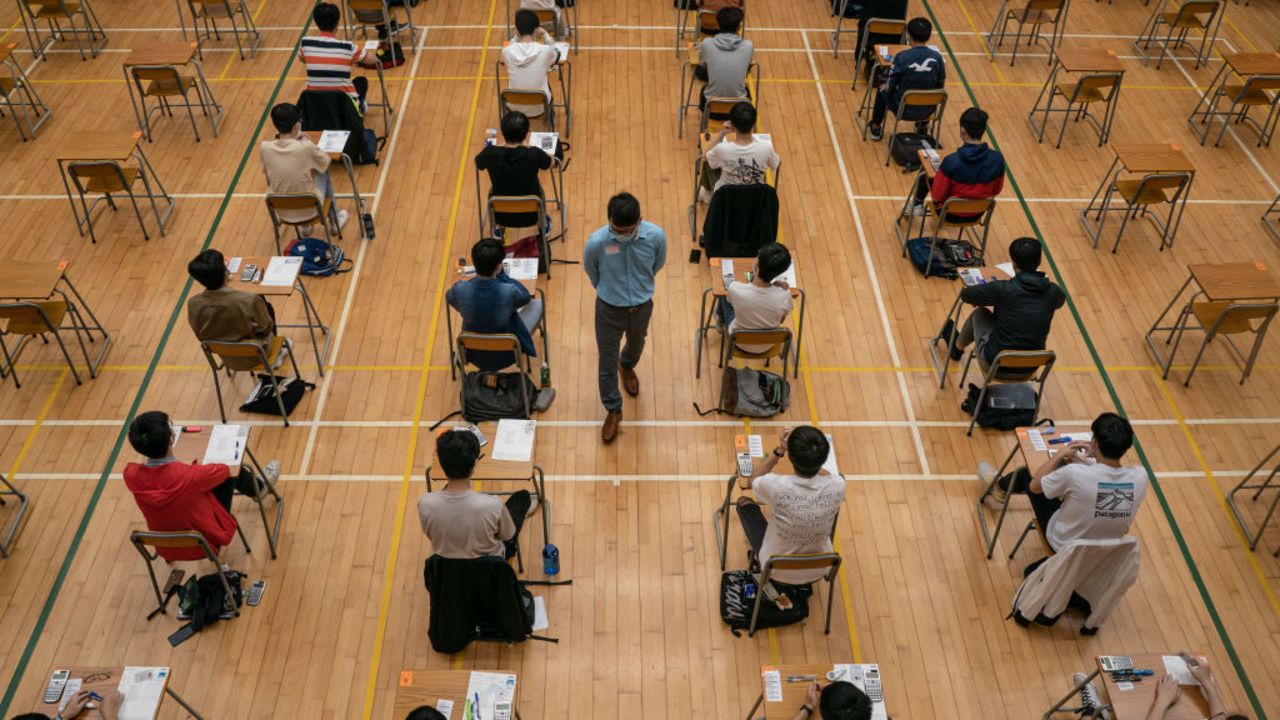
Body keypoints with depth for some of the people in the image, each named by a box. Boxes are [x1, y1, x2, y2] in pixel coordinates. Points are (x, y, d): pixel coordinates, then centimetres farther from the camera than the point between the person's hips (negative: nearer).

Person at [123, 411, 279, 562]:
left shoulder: (131, 475, -22)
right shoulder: (189, 475, -33)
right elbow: (233, 470, -11)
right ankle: (258, 485, 43)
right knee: (230, 472, 11)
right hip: (207, 543, -4)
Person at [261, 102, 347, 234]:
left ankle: (305, 226, 41)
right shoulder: (306, 148, -24)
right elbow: (326, 161, -3)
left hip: (281, 212, 3)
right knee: (323, 172, 24)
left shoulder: (264, 148, -15)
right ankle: (334, 220, 42)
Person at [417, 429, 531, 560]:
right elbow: (507, 535, -15)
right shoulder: (492, 505, -38)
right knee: (522, 496, 18)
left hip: (447, 564, 2)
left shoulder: (425, 504, -32)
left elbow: (431, 535, -9)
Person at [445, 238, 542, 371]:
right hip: (508, 354, -3)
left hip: (475, 354, 3)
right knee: (537, 304, 21)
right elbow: (526, 296, -6)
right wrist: (501, 274, 0)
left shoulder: (459, 290, -28)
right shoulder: (509, 292, -35)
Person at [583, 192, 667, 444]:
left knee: (636, 345, 32)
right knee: (607, 363, 13)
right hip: (609, 309, -2)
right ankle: (613, 410, 38)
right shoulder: (596, 242, -30)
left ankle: (627, 367, 68)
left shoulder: (656, 236, -26)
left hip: (642, 306, 2)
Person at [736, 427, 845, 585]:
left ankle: (757, 556, 40)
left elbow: (751, 481, -4)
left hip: (777, 572, -2)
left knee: (744, 503, 18)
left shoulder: (777, 485, -32)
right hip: (818, 571, 2)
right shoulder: (837, 485, -25)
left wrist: (779, 451, -5)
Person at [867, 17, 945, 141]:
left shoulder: (902, 57, -20)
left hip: (903, 110, -3)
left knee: (882, 90, 28)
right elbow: (940, 86, 1)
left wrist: (885, 87, 11)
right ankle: (922, 126, 52)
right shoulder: (937, 57, -11)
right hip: (927, 111, 3)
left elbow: (890, 88, -12)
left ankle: (876, 128, 42)